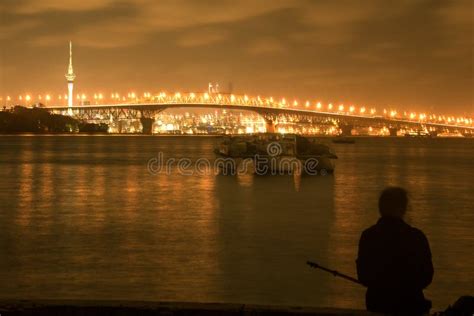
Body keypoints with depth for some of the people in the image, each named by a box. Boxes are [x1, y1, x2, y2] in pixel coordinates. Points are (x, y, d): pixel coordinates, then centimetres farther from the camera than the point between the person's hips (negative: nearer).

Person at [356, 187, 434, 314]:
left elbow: (363, 277, 1)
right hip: (410, 304, -3)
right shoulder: (416, 237, -15)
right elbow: (426, 277, -5)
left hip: (376, 304, 3)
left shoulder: (367, 236, -8)